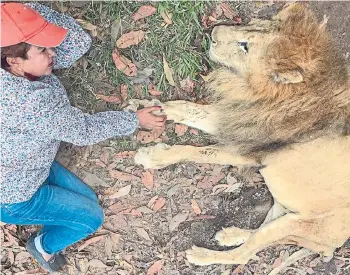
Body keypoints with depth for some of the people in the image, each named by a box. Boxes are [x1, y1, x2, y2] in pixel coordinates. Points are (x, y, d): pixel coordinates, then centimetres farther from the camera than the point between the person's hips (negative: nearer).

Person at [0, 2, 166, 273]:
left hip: (30, 165, 8)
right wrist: (135, 120, -14)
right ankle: (44, 245, 31)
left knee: (87, 199, 19)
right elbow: (84, 130, -26)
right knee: (91, 216, 6)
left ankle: (47, 239, 40)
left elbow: (79, 41, -16)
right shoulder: (31, 102, -41)